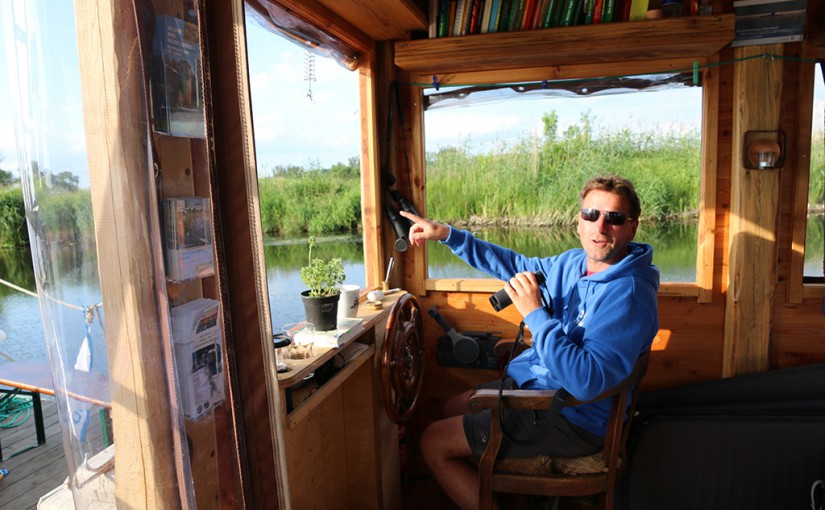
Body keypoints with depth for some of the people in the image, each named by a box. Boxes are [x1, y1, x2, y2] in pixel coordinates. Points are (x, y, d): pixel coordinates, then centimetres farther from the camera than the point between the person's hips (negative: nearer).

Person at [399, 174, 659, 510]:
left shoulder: (629, 295, -27)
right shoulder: (573, 263, 0)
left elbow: (587, 382, -35)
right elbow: (516, 265, 13)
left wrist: (535, 314, -31)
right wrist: (446, 234, 8)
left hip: (570, 419, -9)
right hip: (534, 382, 9)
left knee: (434, 444, -5)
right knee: (452, 410, 26)